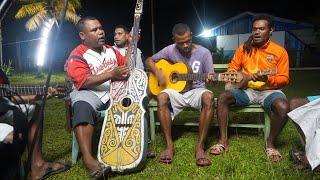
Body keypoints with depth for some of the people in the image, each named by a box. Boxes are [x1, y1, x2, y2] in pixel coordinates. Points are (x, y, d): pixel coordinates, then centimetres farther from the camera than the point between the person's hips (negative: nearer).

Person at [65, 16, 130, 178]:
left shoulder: (110, 50, 16)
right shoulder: (77, 56, -6)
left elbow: (126, 65, 20)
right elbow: (83, 82, -19)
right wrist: (111, 74, -25)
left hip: (114, 91, 6)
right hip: (90, 93, -5)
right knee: (83, 107, -38)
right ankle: (88, 158, -43)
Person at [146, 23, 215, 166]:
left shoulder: (204, 53, -2)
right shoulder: (170, 50, 2)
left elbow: (210, 77, 0)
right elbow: (149, 60, 9)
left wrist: (211, 79, -26)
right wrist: (157, 72, -11)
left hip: (196, 90, -1)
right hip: (176, 91, 1)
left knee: (208, 97, -36)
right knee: (162, 97, -33)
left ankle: (200, 146, -30)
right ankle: (169, 144, -26)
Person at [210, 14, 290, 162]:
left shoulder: (280, 51, -1)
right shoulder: (244, 48, 6)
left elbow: (284, 79, -2)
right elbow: (232, 67, 12)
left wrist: (267, 80, -22)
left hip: (269, 90, -2)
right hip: (247, 89, 2)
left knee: (283, 107, -34)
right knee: (223, 97, -23)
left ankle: (270, 143, -9)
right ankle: (223, 140, -15)